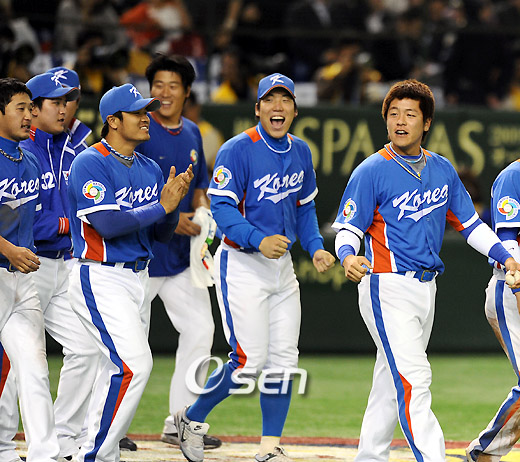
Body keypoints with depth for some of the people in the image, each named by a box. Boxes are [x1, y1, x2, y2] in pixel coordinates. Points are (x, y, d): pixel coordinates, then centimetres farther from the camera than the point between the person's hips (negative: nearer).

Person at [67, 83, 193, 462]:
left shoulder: (150, 169, 12)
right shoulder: (90, 164, -12)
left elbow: (163, 233, 12)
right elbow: (108, 224, -22)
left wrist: (175, 199, -6)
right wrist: (161, 205, -19)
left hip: (139, 279, 8)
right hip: (101, 281, -8)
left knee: (119, 368, 12)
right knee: (134, 365, -17)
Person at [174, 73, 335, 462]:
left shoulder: (301, 152, 8)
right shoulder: (238, 150, -14)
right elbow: (221, 206, -18)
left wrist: (315, 247, 5)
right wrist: (258, 240, -31)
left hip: (282, 265, 7)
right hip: (242, 264, -7)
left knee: (284, 359, 4)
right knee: (250, 362, -10)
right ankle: (192, 419, 12)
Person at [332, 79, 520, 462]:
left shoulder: (442, 169, 10)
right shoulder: (372, 171, -8)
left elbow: (469, 222, 18)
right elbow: (348, 229, -9)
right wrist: (348, 256, -31)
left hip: (426, 287, 7)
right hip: (387, 287, -7)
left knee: (393, 381, 14)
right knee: (413, 378, -16)